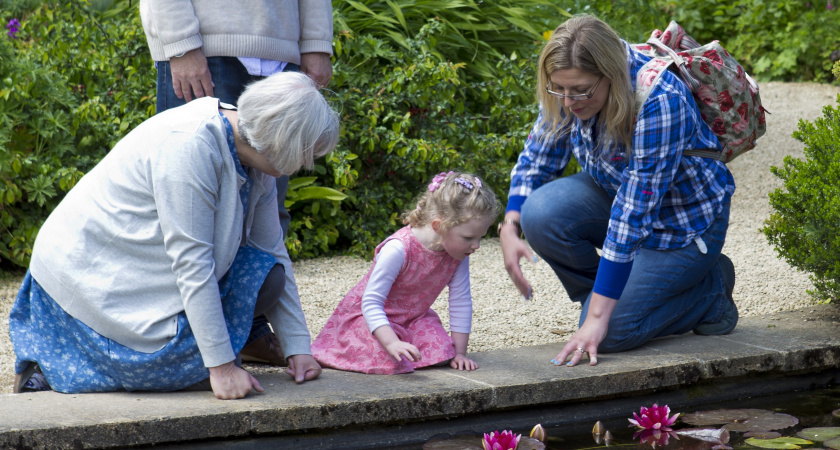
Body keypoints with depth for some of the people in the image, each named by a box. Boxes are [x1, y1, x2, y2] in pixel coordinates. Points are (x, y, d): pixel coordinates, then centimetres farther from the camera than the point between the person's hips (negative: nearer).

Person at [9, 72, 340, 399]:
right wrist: (222, 367, -29)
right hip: (89, 275, -9)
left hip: (148, 272, 9)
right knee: (187, 362, -22)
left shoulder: (253, 155, -1)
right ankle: (54, 364, -3)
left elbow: (274, 253, 6)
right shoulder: (189, 146, -28)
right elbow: (192, 265, -30)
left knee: (265, 277, -7)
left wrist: (298, 348, 1)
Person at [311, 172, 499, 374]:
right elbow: (371, 302, -33)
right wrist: (392, 343, -46)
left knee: (441, 353, -21)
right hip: (369, 318, -6)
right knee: (391, 361, -31)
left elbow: (461, 302, -4)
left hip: (413, 319, 6)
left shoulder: (458, 253, -13)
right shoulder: (398, 250, -32)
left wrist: (459, 352, -7)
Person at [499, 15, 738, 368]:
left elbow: (634, 216, -37)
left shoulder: (659, 103, -36)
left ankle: (710, 288, 5)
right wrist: (510, 229, -20)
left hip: (683, 218, -6)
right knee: (540, 214, -25)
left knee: (608, 333, -19)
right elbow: (537, 157, -1)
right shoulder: (569, 88, -16)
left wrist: (597, 318, -36)